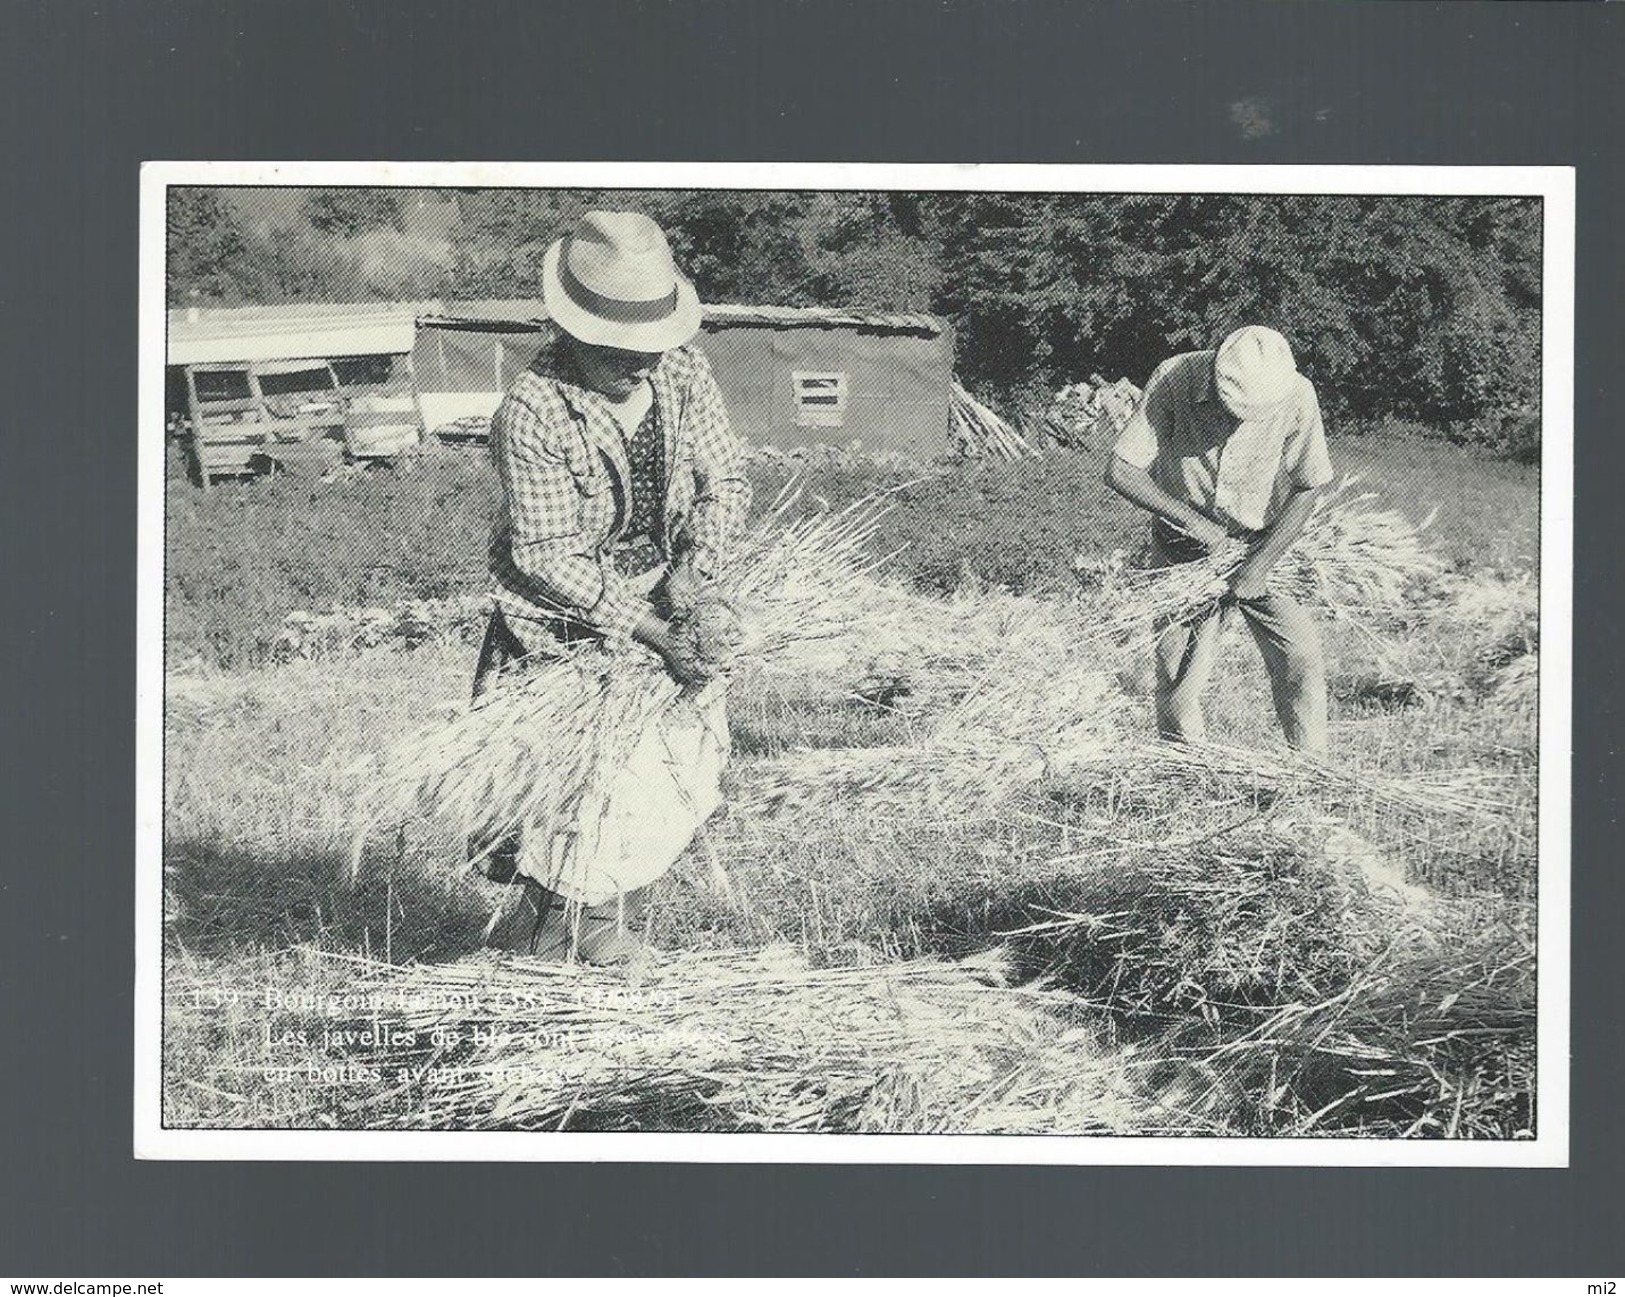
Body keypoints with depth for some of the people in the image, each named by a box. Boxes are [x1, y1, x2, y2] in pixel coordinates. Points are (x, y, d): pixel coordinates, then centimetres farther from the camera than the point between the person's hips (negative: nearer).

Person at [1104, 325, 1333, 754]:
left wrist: (1260, 566, -16)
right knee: (1178, 674, -1)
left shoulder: (1296, 395, -20)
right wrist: (1190, 519, -21)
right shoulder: (1173, 380, -22)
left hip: (1264, 544, 1)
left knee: (1301, 660, -8)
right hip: (1184, 549, -1)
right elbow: (1120, 472, -18)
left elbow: (1306, 489, -11)